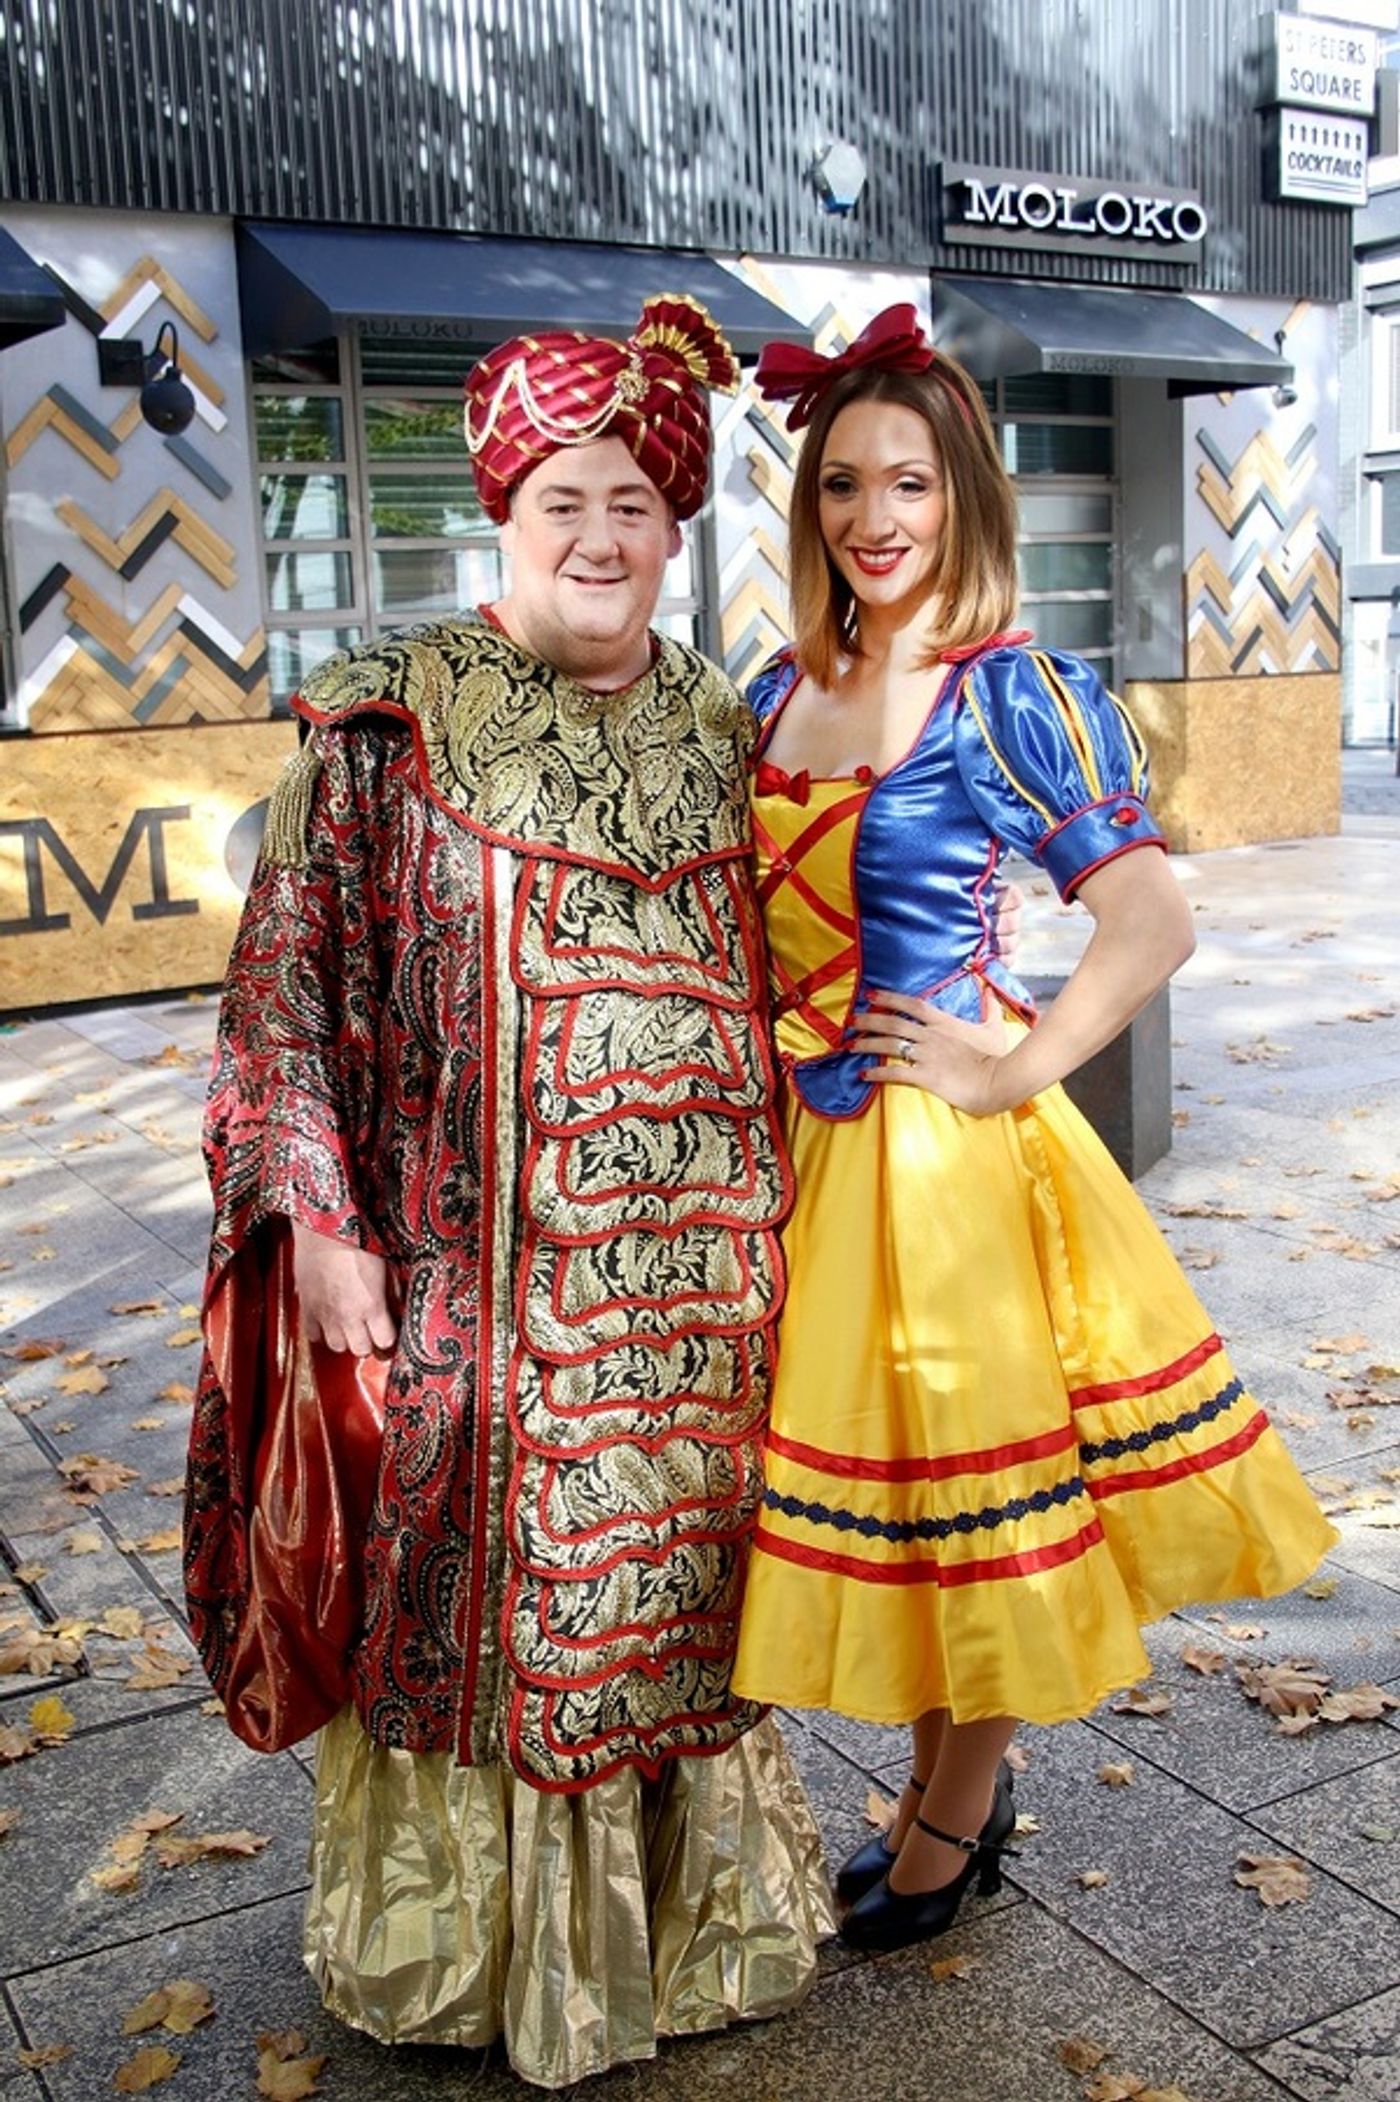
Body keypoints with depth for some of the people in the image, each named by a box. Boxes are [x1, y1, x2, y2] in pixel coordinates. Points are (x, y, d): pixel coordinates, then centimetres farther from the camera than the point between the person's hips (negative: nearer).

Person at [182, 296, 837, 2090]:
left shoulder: (718, 727, 8)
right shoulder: (391, 725, -6)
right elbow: (288, 983, -6)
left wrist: (767, 1205, 14)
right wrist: (317, 1221, -12)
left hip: (692, 1269, 4)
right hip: (476, 1273, -3)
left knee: (675, 1583, 15)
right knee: (482, 1588, 8)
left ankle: (684, 1912, 37)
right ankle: (459, 1939, 31)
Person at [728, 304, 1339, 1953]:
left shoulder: (1011, 691, -13)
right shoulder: (780, 690, 6)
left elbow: (1150, 920, -19)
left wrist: (1012, 1073, -16)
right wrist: (774, 1072, 8)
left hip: (949, 1148, -6)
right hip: (811, 1139, 7)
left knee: (974, 1479, 9)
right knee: (874, 1481, 17)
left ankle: (947, 1832, 30)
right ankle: (953, 1782, 39)